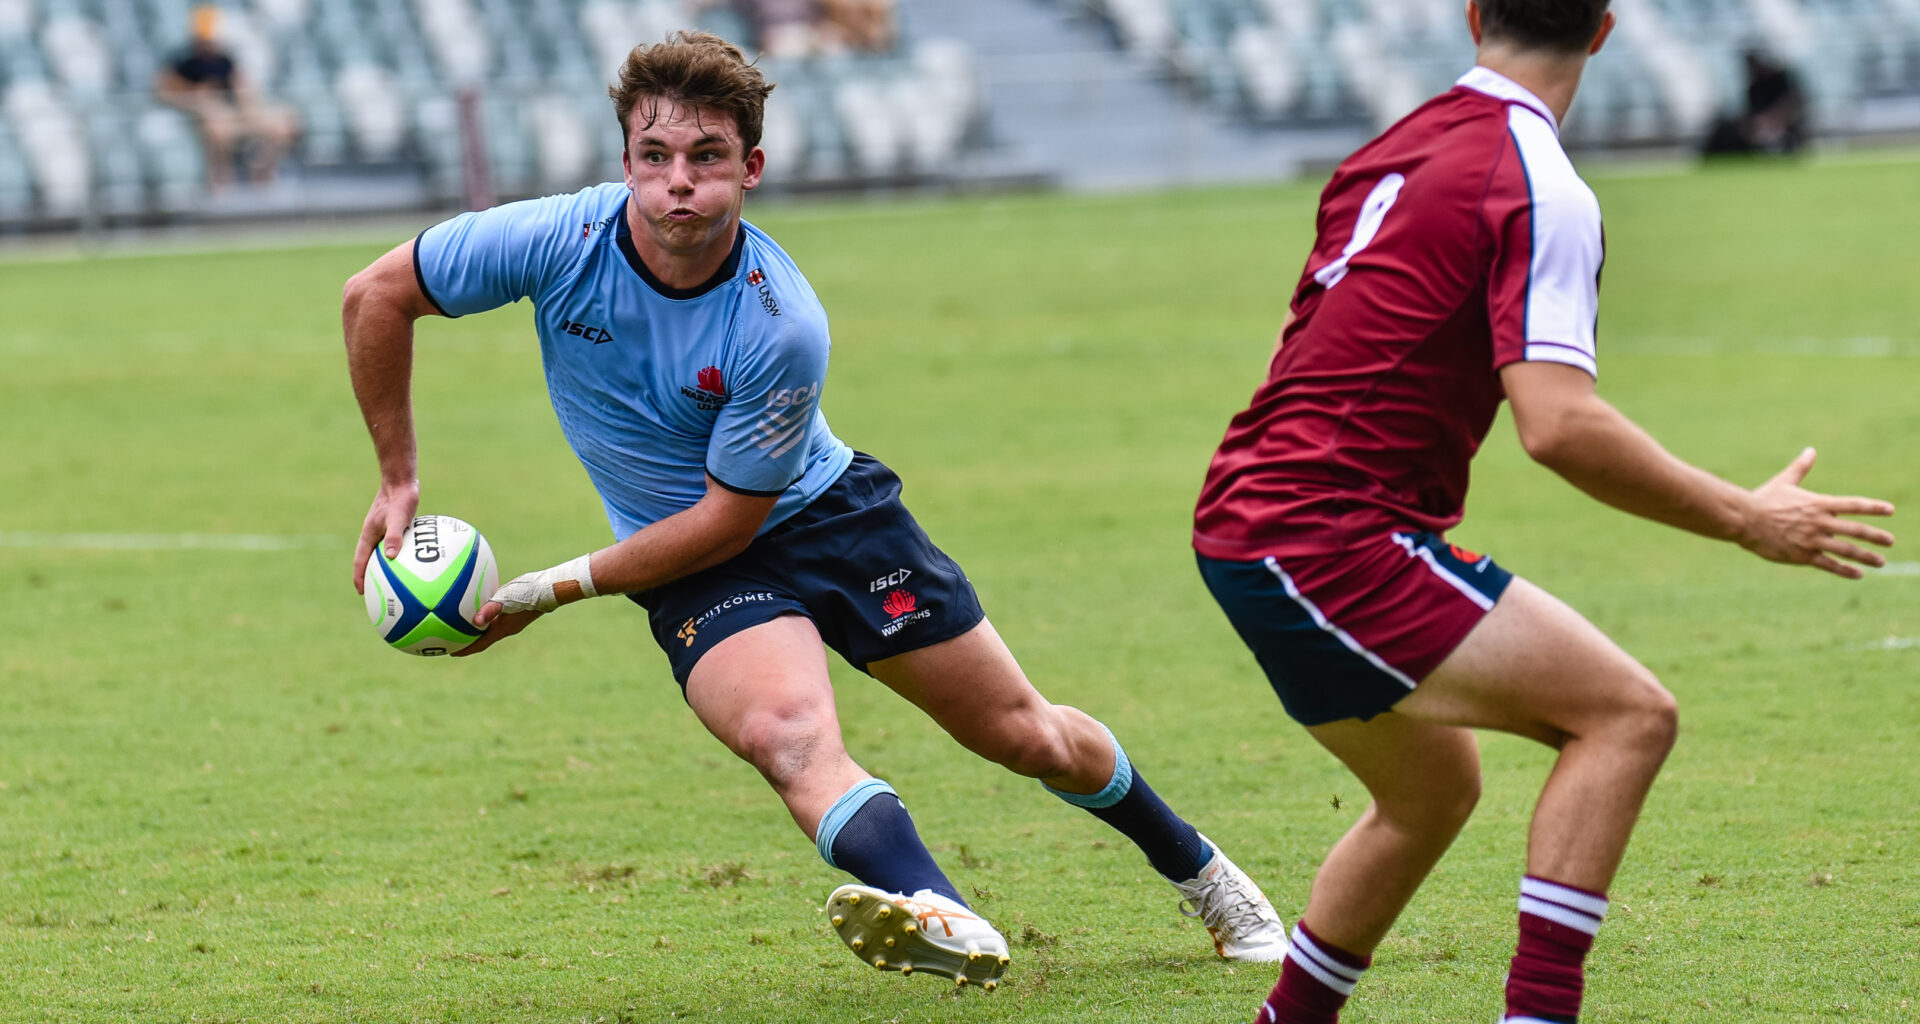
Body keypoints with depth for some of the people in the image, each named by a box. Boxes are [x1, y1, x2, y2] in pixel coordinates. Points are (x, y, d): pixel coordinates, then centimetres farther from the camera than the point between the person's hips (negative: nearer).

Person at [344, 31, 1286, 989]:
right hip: (701, 576, 1)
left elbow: (726, 519, -21)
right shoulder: (560, 241, -23)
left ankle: (1203, 873, 36)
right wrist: (397, 482, -6)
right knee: (788, 732, -32)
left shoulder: (781, 327, -29)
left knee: (1026, 735, 9)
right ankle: (933, 915, -54)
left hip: (832, 512, -1)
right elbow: (376, 293, -9)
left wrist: (553, 590, -19)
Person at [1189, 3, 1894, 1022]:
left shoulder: (1391, 150, 13)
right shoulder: (1541, 190, -12)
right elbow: (1559, 425, -21)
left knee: (1434, 787, 25)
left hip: (1240, 524, 9)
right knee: (1629, 713, -8)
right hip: (1336, 536, -9)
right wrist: (1745, 519, -14)